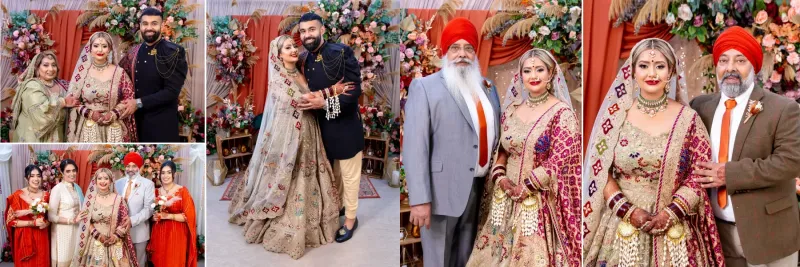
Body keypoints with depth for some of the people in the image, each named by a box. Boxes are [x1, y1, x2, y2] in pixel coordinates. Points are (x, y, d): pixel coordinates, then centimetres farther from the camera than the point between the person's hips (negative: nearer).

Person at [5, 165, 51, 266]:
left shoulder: (46, 195, 1)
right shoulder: (18, 195, -10)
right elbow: (10, 220, -11)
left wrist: (46, 223, -12)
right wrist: (33, 223, -19)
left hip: (41, 238, 3)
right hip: (24, 238, -3)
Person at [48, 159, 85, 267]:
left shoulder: (77, 188, 8)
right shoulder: (57, 189, -13)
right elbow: (51, 217, -15)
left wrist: (80, 218, -2)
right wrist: (71, 220, -19)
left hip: (76, 230, 6)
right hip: (63, 232, -6)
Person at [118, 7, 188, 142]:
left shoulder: (173, 52, -10)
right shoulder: (134, 51, 7)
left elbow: (172, 92, -16)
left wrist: (139, 103, -17)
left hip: (162, 122, -5)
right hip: (137, 118, 5)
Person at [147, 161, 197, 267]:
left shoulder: (182, 191, -6)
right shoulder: (156, 192, 9)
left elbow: (188, 216, -10)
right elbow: (151, 214, 17)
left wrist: (168, 216, -18)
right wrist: (154, 217, -5)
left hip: (176, 235, -4)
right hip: (159, 235, 4)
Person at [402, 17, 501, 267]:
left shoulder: (488, 88, 13)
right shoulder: (425, 86, -4)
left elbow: (495, 135, 17)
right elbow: (414, 145, -11)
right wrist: (419, 199, -18)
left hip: (480, 190, 5)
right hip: (442, 191, -5)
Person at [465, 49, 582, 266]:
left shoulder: (561, 112, -9)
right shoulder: (511, 109, 7)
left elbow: (559, 161, -14)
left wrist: (524, 188, -14)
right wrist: (500, 177, -6)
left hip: (541, 201, -5)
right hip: (506, 196, 5)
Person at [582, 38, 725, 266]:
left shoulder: (688, 119, 0)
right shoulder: (616, 115, 0)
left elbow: (700, 175, -2)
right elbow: (601, 173, -1)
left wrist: (670, 213, -13)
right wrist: (629, 211, -12)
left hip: (674, 230, 0)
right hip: (623, 226, 0)